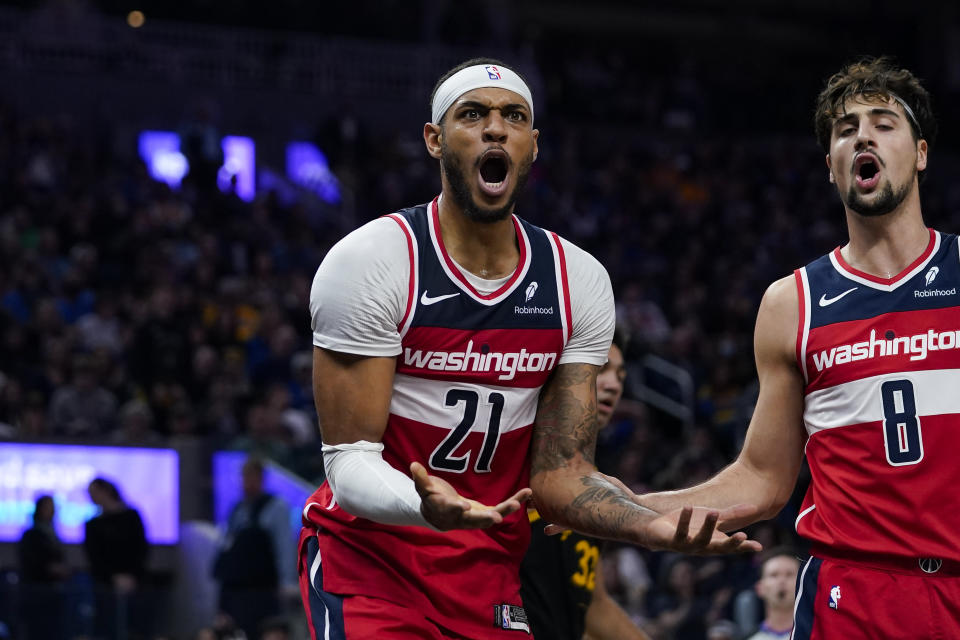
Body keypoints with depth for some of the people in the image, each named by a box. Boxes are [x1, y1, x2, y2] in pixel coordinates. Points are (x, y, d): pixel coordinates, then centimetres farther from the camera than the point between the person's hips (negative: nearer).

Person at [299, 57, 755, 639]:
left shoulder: (580, 282, 1)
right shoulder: (369, 263, -12)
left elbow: (561, 472, 0)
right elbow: (349, 461, -16)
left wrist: (659, 527, -19)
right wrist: (426, 507, -38)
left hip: (489, 575, 4)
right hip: (368, 563, -4)